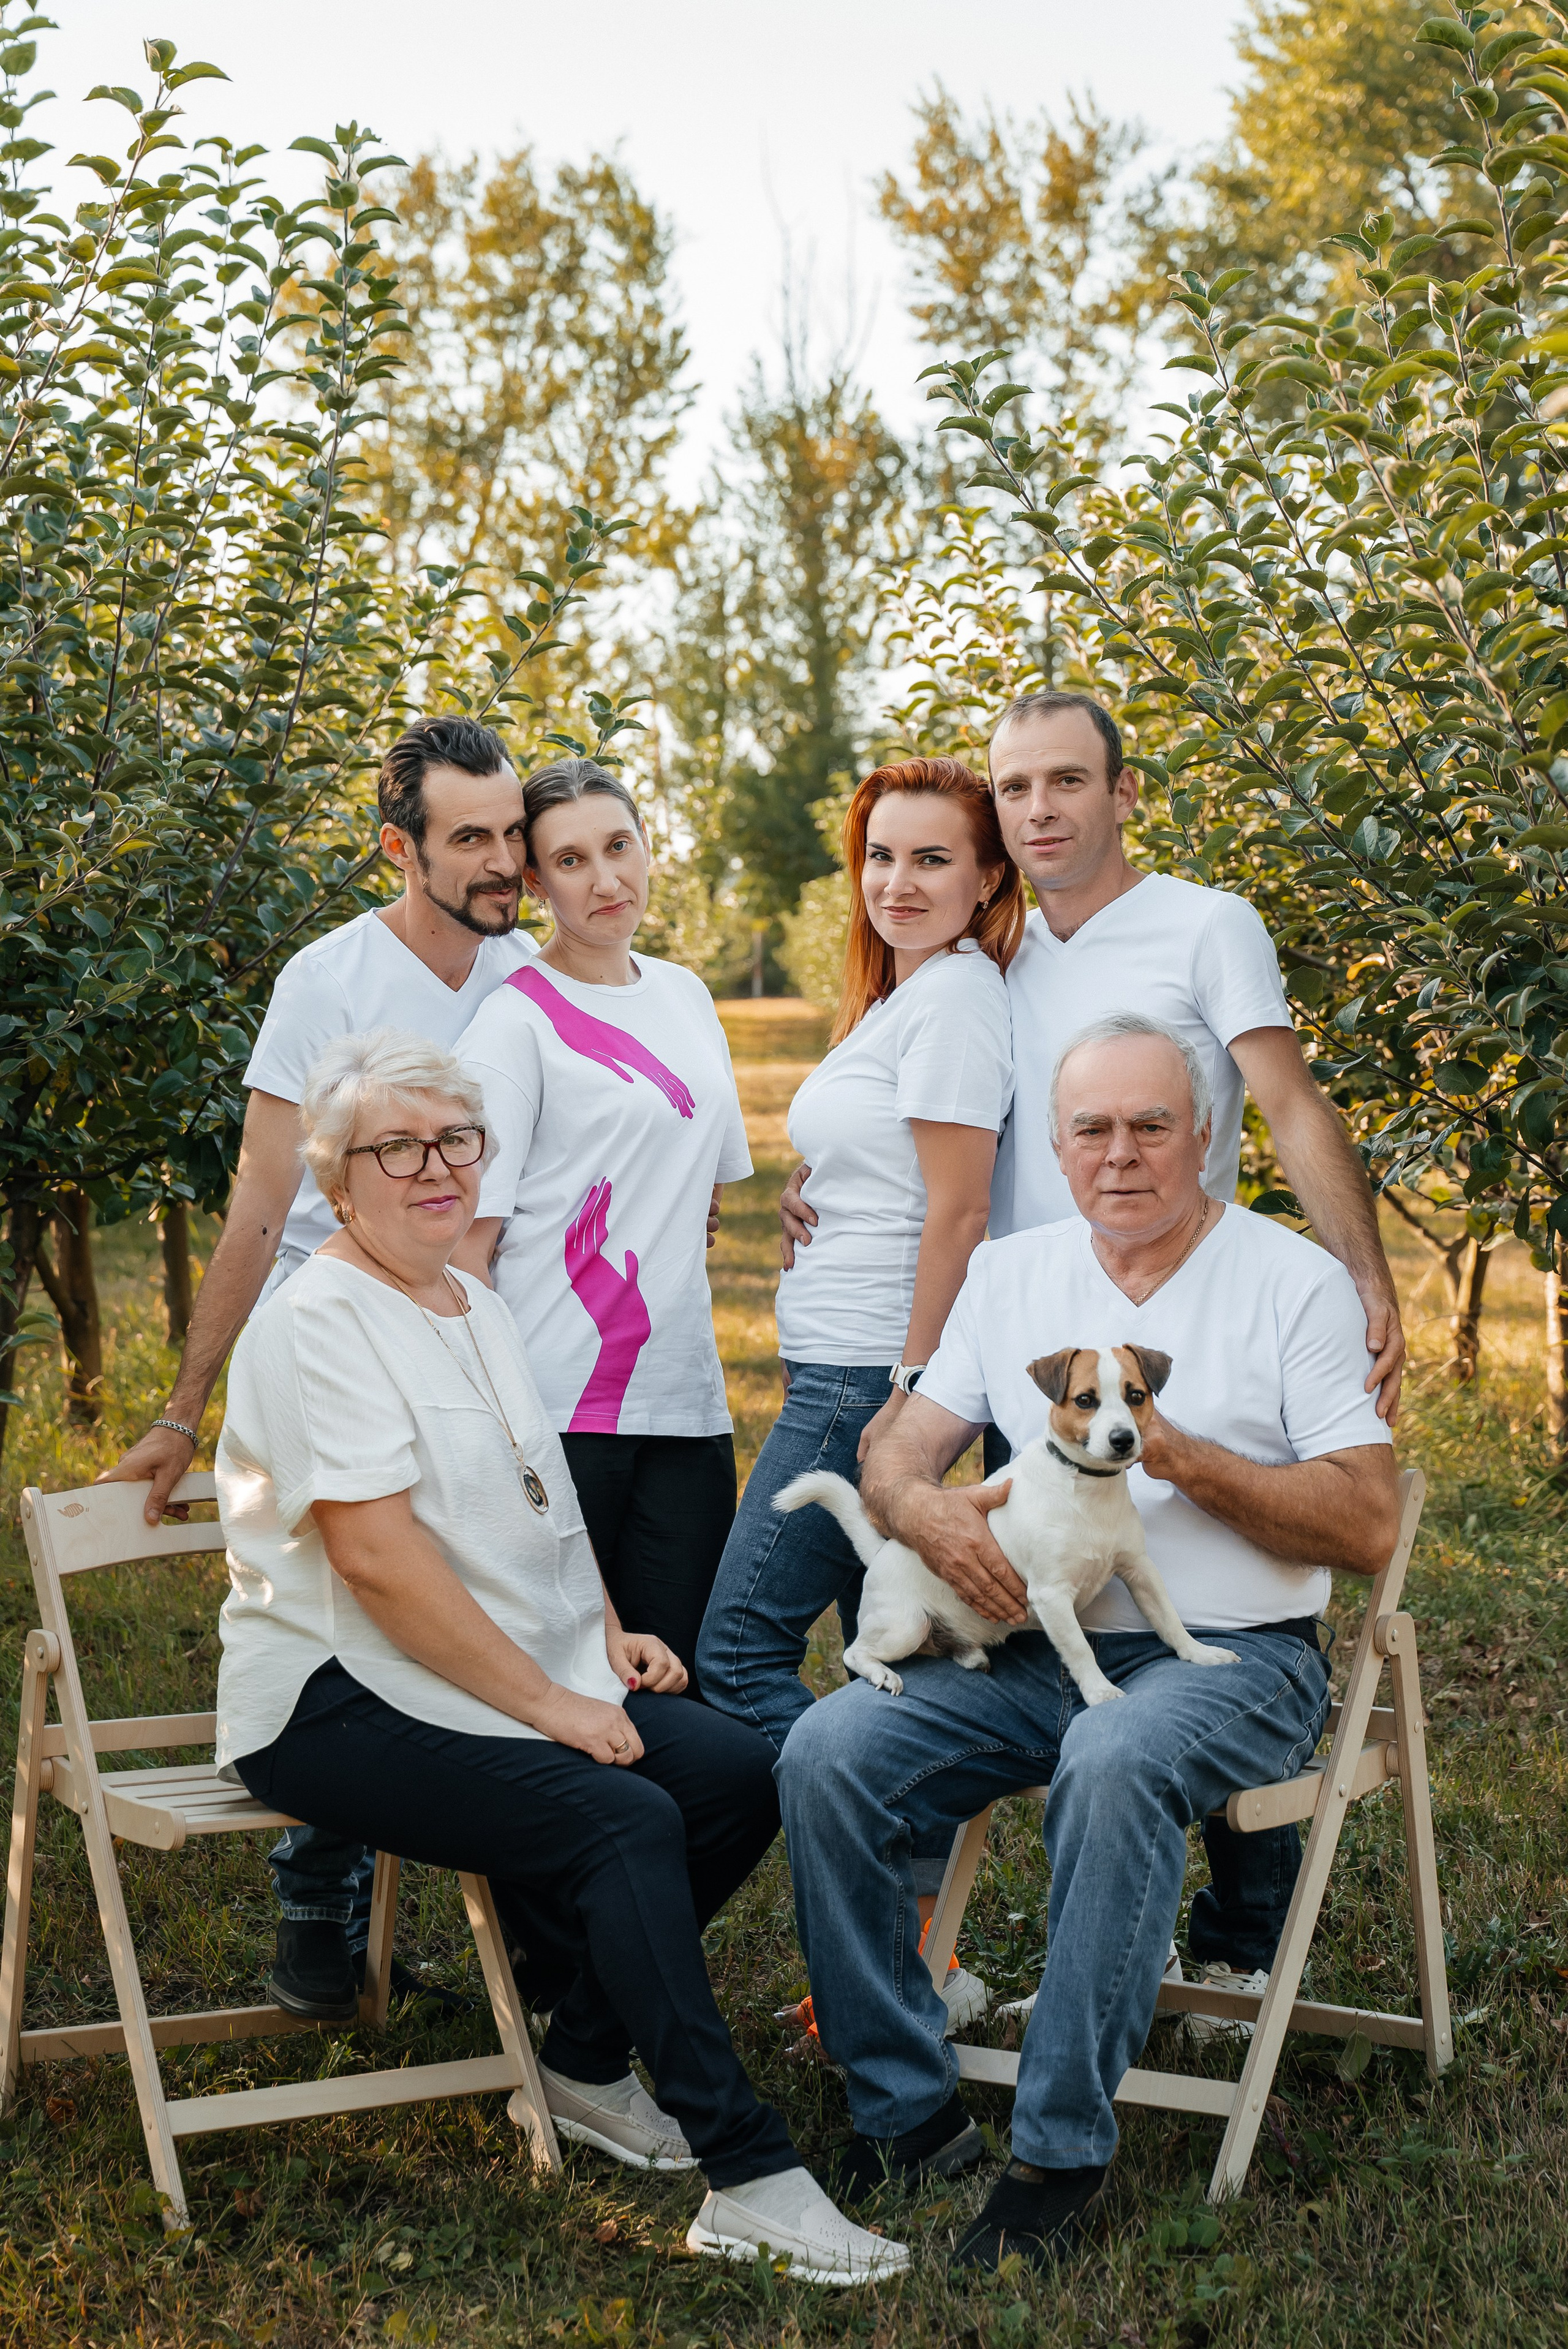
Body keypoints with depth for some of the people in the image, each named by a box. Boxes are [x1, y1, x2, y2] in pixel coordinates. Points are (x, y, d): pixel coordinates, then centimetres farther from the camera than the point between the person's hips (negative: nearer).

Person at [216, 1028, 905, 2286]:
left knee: (743, 1774, -8)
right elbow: (377, 1554, -21)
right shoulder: (322, 1324, -13)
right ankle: (747, 2178, -24)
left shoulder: (476, 1308, 15)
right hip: (342, 1706, -9)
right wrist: (548, 1704, -20)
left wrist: (608, 1636, 11)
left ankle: (585, 2062, 7)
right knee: (624, 1822, -27)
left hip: (530, 1677, 9)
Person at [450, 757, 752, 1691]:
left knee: (684, 1670, 6)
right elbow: (468, 1233, -9)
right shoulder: (517, 1020, -5)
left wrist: (657, 1249, 11)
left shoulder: (685, 995, 14)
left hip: (683, 1393, 6)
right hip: (559, 1398, -6)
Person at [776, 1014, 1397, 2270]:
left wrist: (1177, 1455, -17)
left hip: (1229, 1654, -4)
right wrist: (927, 1510, -14)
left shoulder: (1295, 1281, 0)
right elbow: (894, 1457, 10)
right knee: (826, 1752, -20)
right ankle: (904, 2108, -8)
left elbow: (1366, 1526, -7)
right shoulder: (1011, 1274, 13)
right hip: (1033, 1647, 4)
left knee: (1115, 1763, -37)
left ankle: (1061, 2151, -25)